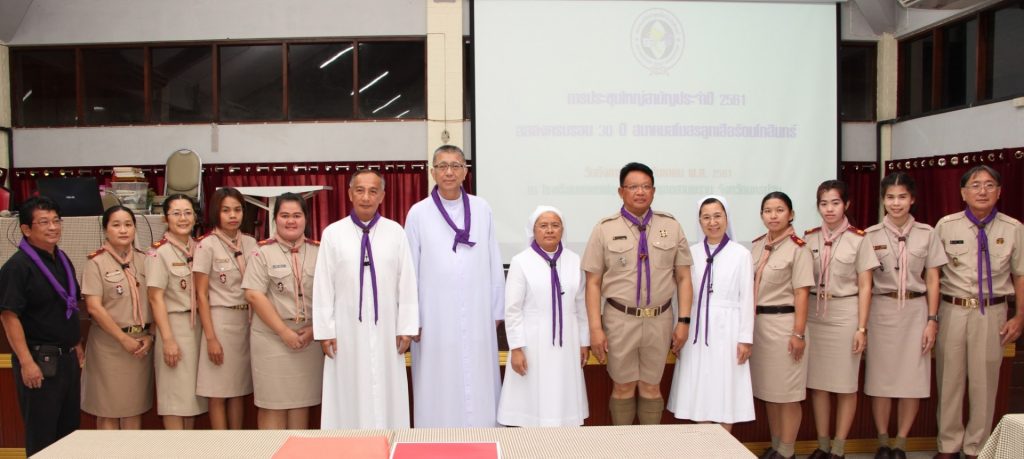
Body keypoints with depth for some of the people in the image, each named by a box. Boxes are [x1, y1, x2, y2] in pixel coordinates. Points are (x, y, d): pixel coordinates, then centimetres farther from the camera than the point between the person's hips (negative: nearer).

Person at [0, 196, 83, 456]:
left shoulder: (62, 259, 10)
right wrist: (26, 362, -22)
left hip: (67, 357, 8)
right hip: (39, 359, -7)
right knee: (41, 435, 2)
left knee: (70, 428, 16)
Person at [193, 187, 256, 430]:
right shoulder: (206, 245, -7)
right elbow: (201, 295, -7)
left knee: (239, 390, 11)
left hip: (247, 321, 5)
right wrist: (211, 337, -11)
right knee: (218, 393, 2)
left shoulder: (250, 243, 6)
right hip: (219, 321, -4)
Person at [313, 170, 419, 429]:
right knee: (350, 396, 6)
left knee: (386, 397, 7)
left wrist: (406, 328, -1)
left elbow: (407, 283, 1)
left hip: (385, 330, 1)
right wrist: (325, 331, -2)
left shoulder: (396, 232, 0)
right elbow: (323, 286, 0)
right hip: (347, 331, 0)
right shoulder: (333, 233, -1)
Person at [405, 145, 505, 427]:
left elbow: (494, 264, 6)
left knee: (479, 388, 6)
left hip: (477, 318, 2)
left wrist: (497, 312, 6)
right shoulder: (418, 213, -1)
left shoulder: (482, 210, 4)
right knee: (439, 391, 4)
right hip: (435, 318, -1)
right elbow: (410, 270, 1)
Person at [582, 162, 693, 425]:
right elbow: (593, 282, -3)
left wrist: (684, 321, -1)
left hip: (659, 320, 1)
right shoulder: (605, 229, -2)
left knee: (651, 387, 12)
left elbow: (683, 278, 6)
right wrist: (595, 328, -8)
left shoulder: (671, 226, 4)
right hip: (620, 319, -1)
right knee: (623, 387, 10)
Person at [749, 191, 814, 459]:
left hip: (783, 323, -6)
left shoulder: (798, 248, -8)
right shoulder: (757, 246, 10)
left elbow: (801, 293, -12)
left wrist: (798, 333, -15)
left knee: (787, 390, 1)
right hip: (758, 323, 6)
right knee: (768, 388, 13)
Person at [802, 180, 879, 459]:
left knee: (845, 384, 5)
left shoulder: (858, 239, -2)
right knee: (818, 382, 7)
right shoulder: (809, 238, 5)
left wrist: (861, 328, -7)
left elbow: (865, 287, -2)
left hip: (845, 314, -2)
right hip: (813, 314, 3)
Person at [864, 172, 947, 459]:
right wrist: (862, 322, -2)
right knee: (881, 378, 3)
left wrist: (932, 320, 0)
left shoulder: (927, 235, 3)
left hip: (915, 310, 1)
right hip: (881, 310, -1)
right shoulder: (871, 236, 1)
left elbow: (932, 280, 5)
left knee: (913, 379, 3)